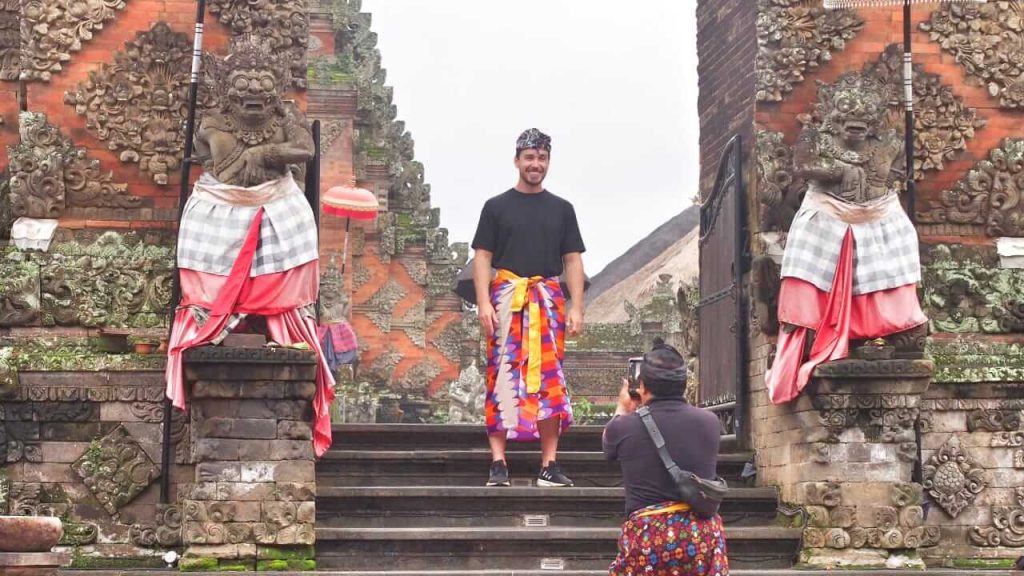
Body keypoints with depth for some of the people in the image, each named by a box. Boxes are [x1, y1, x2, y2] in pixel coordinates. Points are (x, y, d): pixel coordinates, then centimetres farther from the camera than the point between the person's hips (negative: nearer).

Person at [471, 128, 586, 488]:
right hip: (506, 298, -2)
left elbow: (573, 261, 12)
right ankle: (498, 464, -6)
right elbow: (483, 257, 5)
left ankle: (549, 465, 0)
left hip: (548, 300, 2)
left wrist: (576, 307, 1)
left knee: (549, 379, -2)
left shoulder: (561, 209, 15)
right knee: (503, 376, -6)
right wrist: (484, 303, -8)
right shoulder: (497, 207, 9)